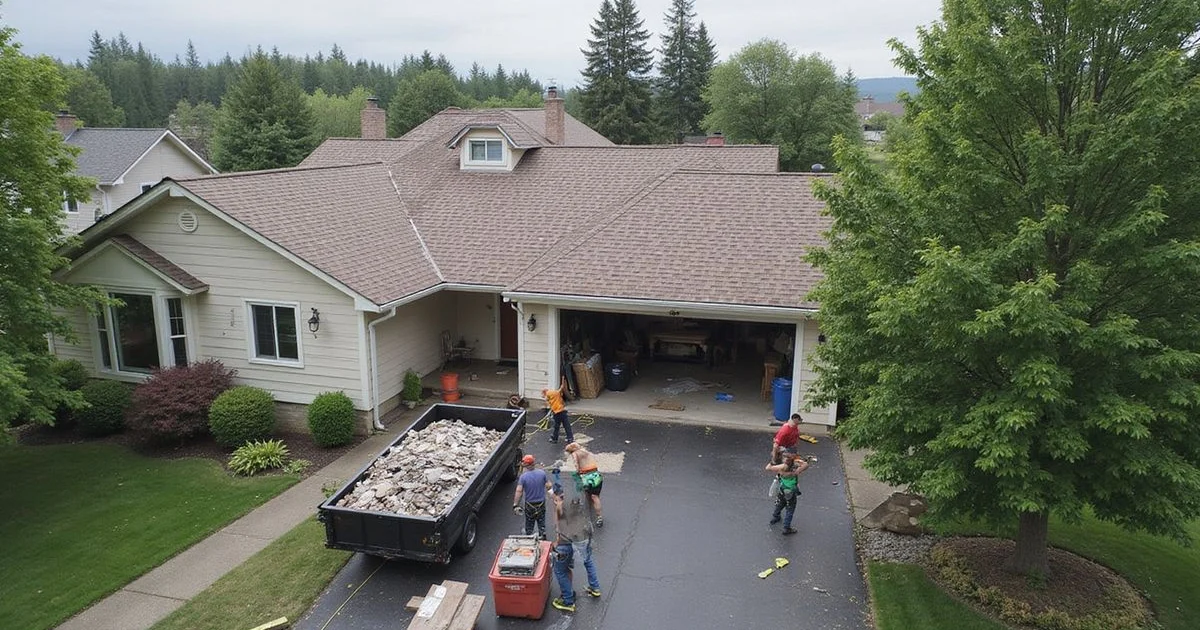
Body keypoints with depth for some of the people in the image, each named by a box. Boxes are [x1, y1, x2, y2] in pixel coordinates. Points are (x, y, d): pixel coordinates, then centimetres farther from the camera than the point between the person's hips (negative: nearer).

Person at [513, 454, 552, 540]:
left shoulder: (523, 476, -18)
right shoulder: (542, 472, -11)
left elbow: (519, 491, -20)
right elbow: (549, 485, -4)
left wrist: (515, 505, -16)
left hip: (529, 505, -2)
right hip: (541, 503, 2)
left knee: (529, 524, 17)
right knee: (541, 523, 20)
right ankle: (542, 537, 28)